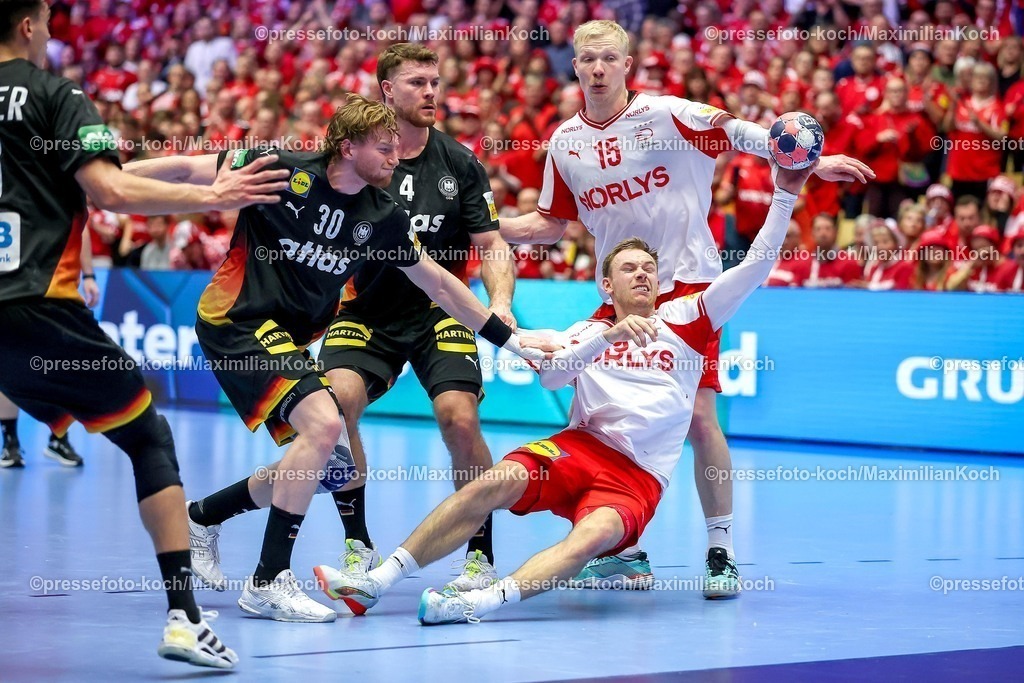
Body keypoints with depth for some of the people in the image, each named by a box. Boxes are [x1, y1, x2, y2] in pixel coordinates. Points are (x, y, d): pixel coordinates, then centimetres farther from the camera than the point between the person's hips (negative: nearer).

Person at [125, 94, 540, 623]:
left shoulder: (382, 216, 1)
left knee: (330, 467, 7)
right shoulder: (284, 172, -15)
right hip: (238, 322, -8)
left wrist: (509, 339, 12)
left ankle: (201, 516, 26)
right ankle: (268, 582, -16)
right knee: (324, 424, -25)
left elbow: (438, 284, 11)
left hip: (290, 340, 8)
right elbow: (186, 170, -8)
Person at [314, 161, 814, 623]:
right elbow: (549, 376, -3)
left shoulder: (682, 321, 12)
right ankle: (379, 580, -30)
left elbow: (755, 268, 5)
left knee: (594, 534, -35)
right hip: (579, 447, 2)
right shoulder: (589, 332, 18)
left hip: (638, 476, -2)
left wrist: (785, 194, -3)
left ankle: (484, 601, -55)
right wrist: (610, 334, -17)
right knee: (499, 481, -27)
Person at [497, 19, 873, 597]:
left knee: (699, 417, -11)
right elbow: (552, 224, 17)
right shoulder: (565, 143, 6)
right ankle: (627, 553, 13)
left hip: (687, 284, -5)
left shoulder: (666, 114, -8)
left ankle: (722, 552, 2)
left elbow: (741, 133, -9)